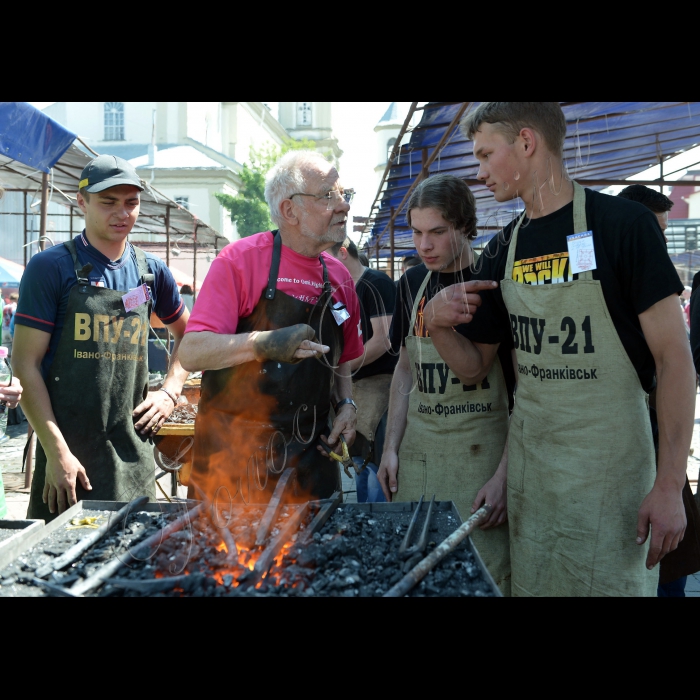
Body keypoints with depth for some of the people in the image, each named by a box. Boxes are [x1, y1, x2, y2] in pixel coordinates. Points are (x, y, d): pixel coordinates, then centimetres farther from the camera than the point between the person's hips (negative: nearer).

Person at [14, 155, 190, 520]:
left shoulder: (152, 271, 10)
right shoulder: (51, 267, -3)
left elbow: (187, 334, 27)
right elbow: (25, 365, -7)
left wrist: (170, 392, 10)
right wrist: (56, 451, -13)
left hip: (133, 455, 4)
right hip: (69, 453, -4)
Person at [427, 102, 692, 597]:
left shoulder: (623, 223, -10)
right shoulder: (502, 251, 8)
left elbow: (673, 357, -11)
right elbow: (474, 367, 12)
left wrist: (670, 485, -16)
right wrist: (439, 326, -10)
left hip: (609, 468, -5)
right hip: (528, 464, 5)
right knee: (530, 585, 14)